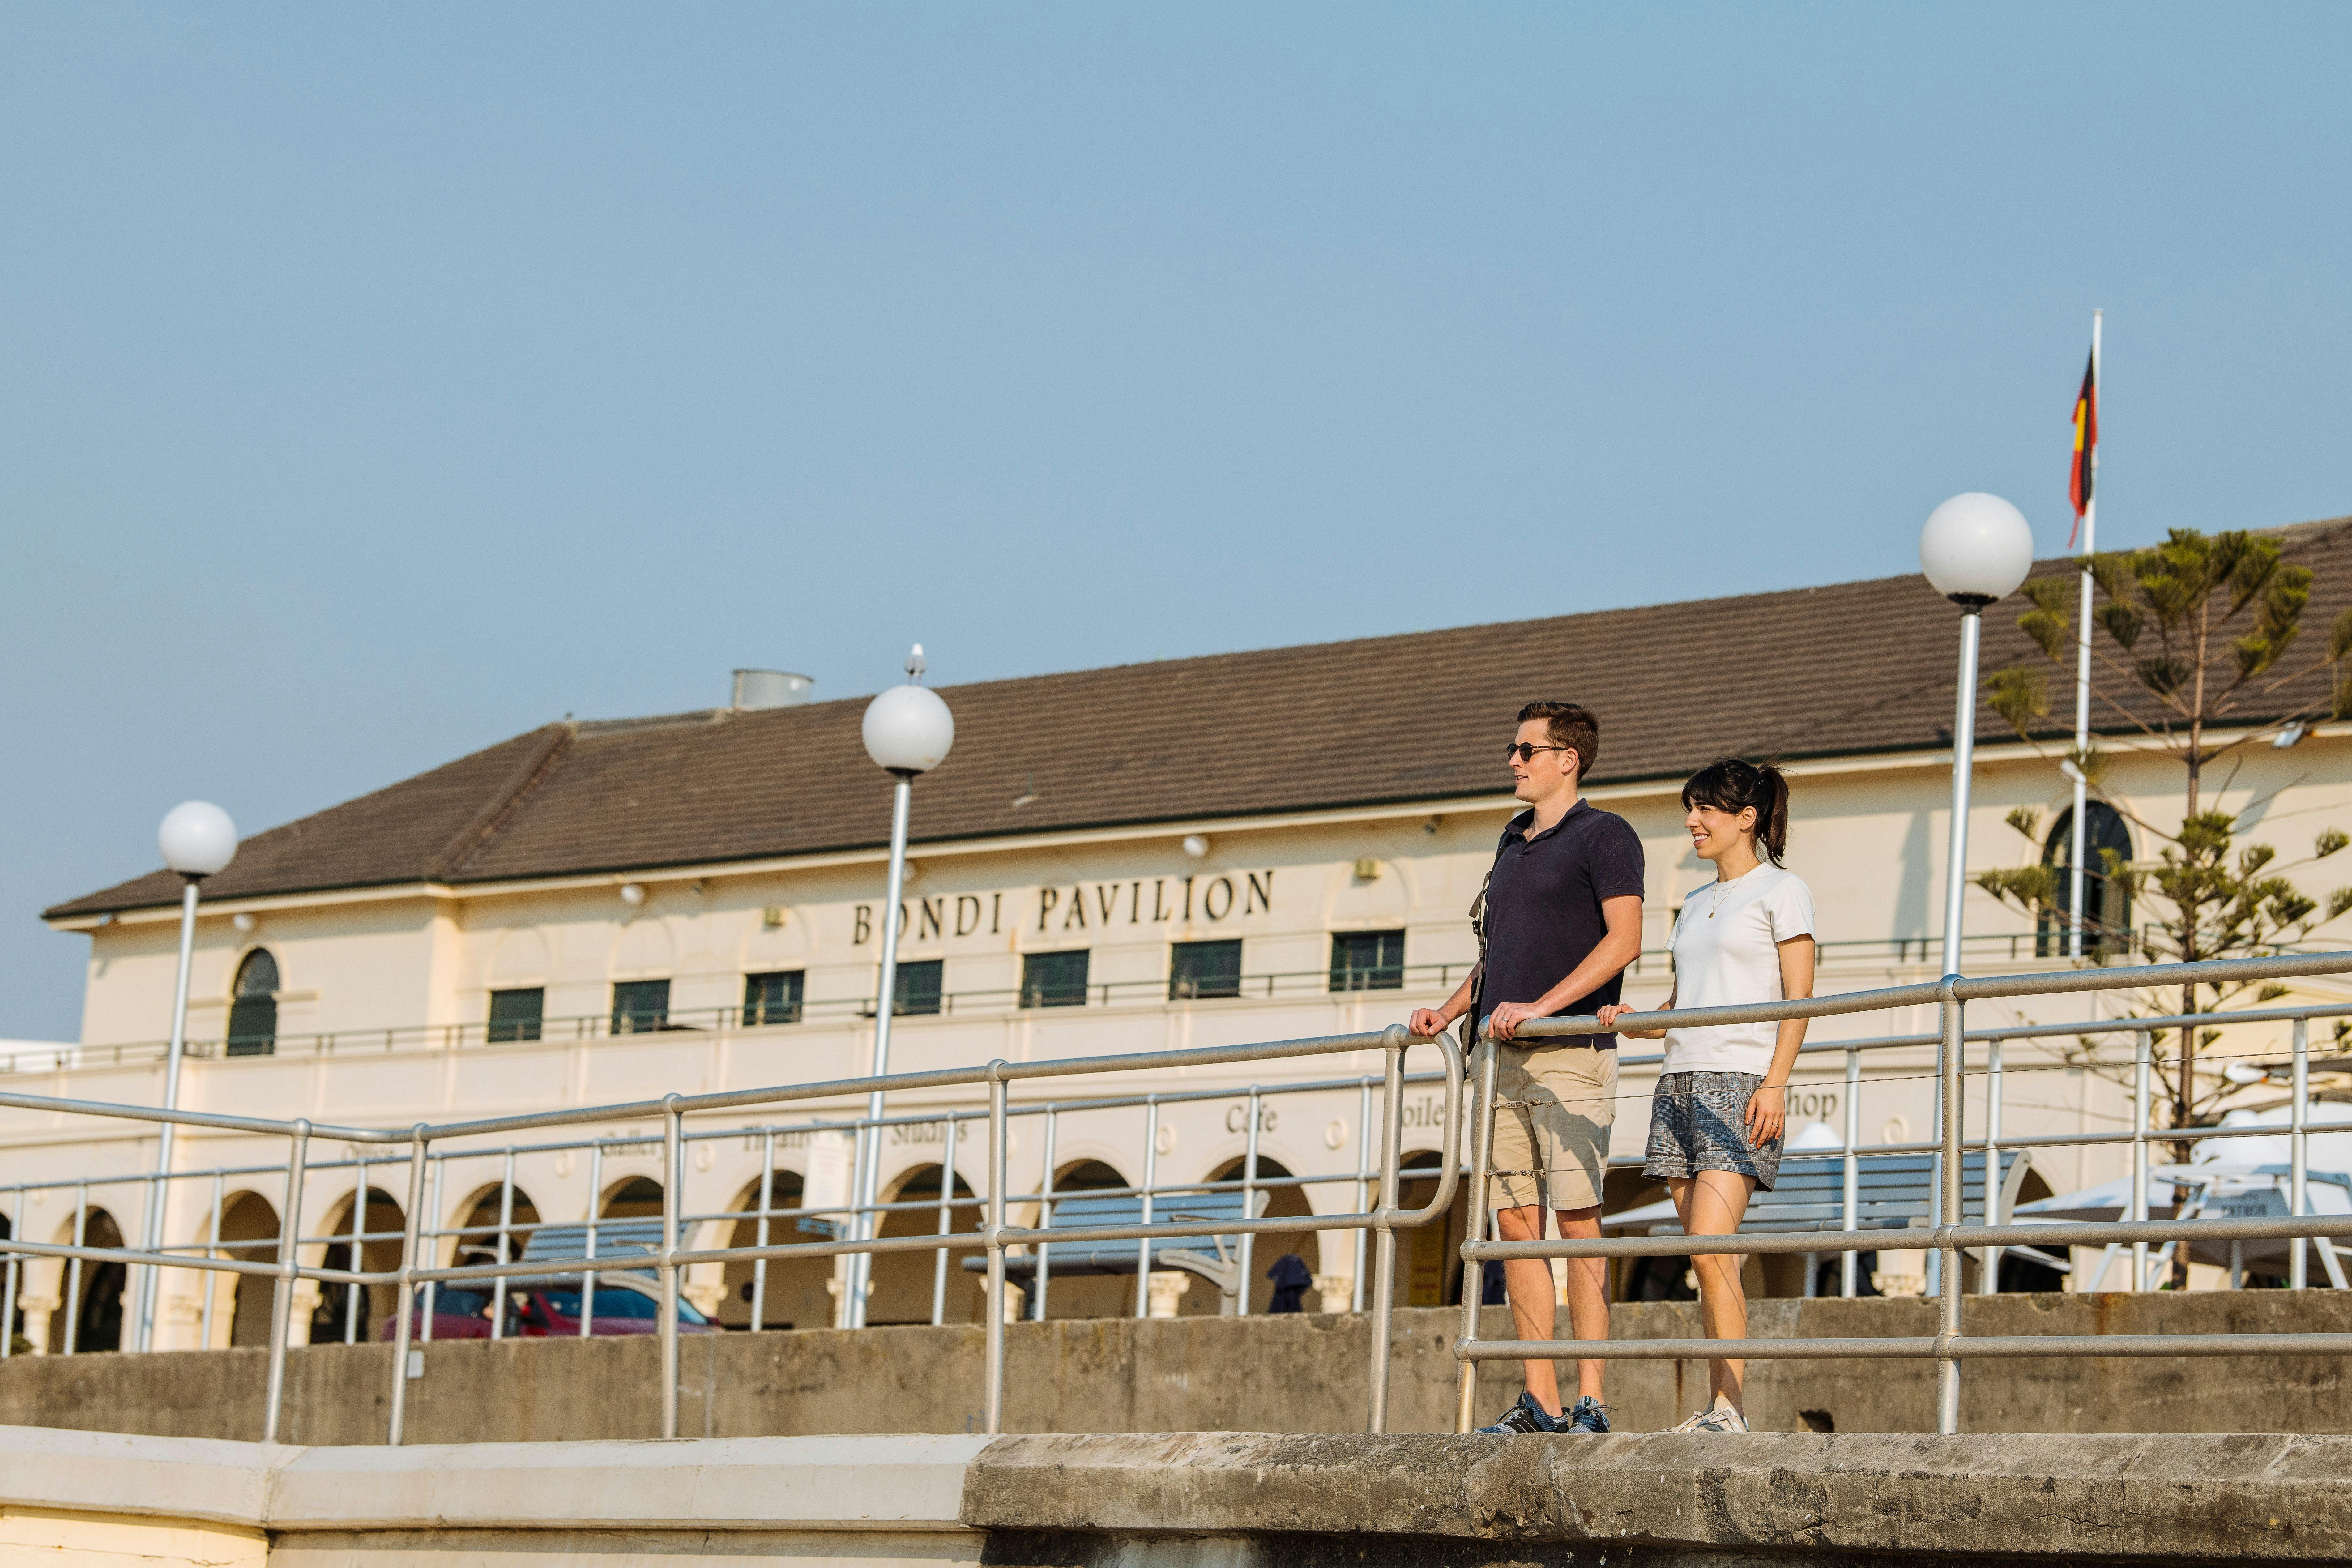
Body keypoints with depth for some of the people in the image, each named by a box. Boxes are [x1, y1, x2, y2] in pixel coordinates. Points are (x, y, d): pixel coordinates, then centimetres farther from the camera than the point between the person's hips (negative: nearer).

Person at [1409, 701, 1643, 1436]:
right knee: (1516, 1221, 3)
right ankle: (1539, 1403, 5)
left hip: (1571, 1051, -8)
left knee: (1578, 1218, -11)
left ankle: (1590, 1402, -12)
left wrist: (1540, 1007, -20)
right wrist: (1450, 1011, 14)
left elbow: (1624, 940, -14)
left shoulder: (1602, 835, -2)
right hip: (1505, 1057, 8)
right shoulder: (1514, 843, 22)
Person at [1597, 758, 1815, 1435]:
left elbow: (1799, 997, -6)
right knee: (1708, 1257, 3)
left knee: (1710, 1245, -18)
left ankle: (1730, 1409, -19)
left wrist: (1775, 1082, -17)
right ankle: (1719, 1409, 2)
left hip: (1743, 1080, -7)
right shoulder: (1696, 905, 22)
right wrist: (1634, 1023, 2)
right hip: (1682, 1079, 7)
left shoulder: (1780, 891, 1)